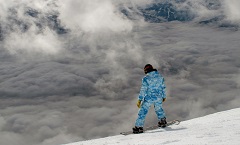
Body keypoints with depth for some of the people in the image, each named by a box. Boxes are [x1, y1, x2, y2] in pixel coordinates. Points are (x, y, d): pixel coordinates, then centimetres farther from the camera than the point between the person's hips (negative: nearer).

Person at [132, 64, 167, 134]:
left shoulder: (146, 78, -11)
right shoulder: (160, 77, 5)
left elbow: (143, 89, -14)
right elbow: (163, 87, 13)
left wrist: (140, 100, -12)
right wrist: (164, 96, 26)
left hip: (148, 98, -4)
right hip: (158, 98, 4)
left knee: (143, 111, 2)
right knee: (159, 109, 30)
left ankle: (139, 127, 0)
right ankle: (162, 121, 39)